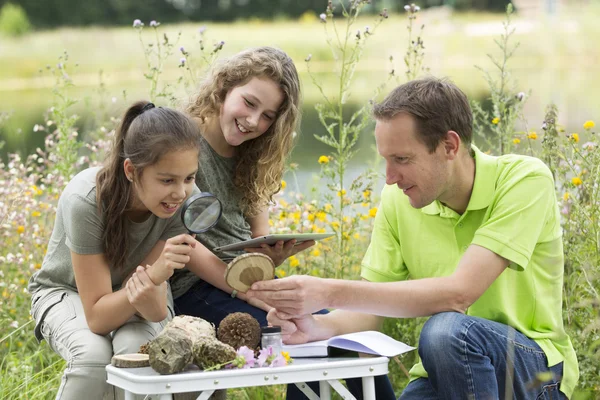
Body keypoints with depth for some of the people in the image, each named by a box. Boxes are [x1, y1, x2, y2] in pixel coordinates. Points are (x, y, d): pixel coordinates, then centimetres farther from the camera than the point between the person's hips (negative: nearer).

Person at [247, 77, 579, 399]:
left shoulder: (525, 179, -17)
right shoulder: (397, 201, -1)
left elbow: (458, 293, -27)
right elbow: (370, 313, 1)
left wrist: (331, 293, -29)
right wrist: (317, 326, -22)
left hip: (534, 367, -3)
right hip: (445, 370, 3)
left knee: (446, 330, -33)